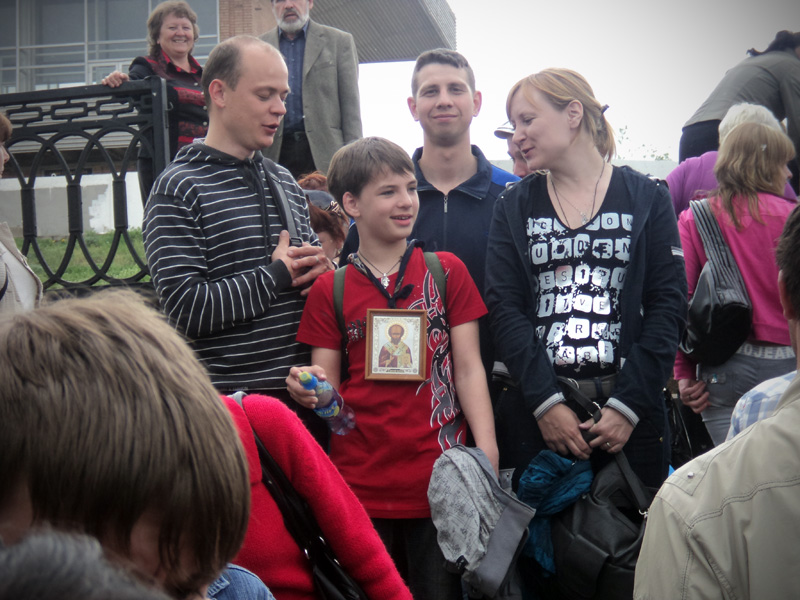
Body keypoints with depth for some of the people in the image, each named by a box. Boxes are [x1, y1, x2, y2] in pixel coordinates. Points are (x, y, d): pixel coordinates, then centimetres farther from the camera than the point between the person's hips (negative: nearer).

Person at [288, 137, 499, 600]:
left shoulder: (447, 271, 5)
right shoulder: (330, 289, 5)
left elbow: (469, 370, 2)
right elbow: (330, 390, 6)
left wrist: (487, 457, -8)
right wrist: (311, 391, -17)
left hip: (439, 481, 0)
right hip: (360, 483, 1)